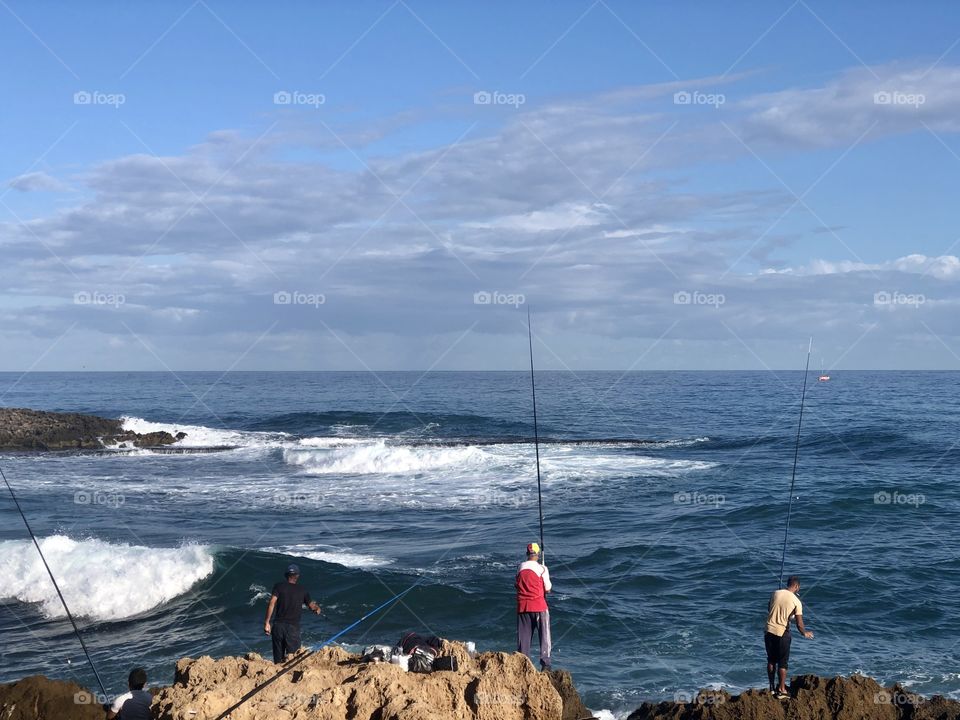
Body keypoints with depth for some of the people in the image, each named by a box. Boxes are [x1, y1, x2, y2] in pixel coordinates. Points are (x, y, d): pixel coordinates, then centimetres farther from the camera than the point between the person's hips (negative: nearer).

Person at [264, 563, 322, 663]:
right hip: (293, 627, -1)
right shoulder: (302, 590, 7)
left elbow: (272, 603, -8)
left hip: (278, 625, 1)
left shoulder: (279, 586, 4)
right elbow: (312, 606, 17)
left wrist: (267, 622, -7)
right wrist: (318, 608, 38)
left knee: (278, 659, 10)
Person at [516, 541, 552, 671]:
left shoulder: (520, 567, 4)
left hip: (522, 606, 4)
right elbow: (548, 589, -4)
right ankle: (545, 663, -1)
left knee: (523, 636, 9)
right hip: (538, 606, -4)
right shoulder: (542, 569, -7)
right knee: (544, 636, 4)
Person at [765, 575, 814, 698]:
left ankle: (772, 688, 23)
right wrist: (805, 633, 10)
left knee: (771, 661, 16)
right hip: (782, 633, -4)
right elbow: (799, 624, -10)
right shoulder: (796, 601, -10)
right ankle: (781, 690, 13)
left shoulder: (775, 593, 0)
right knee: (783, 662, 8)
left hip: (769, 631, 4)